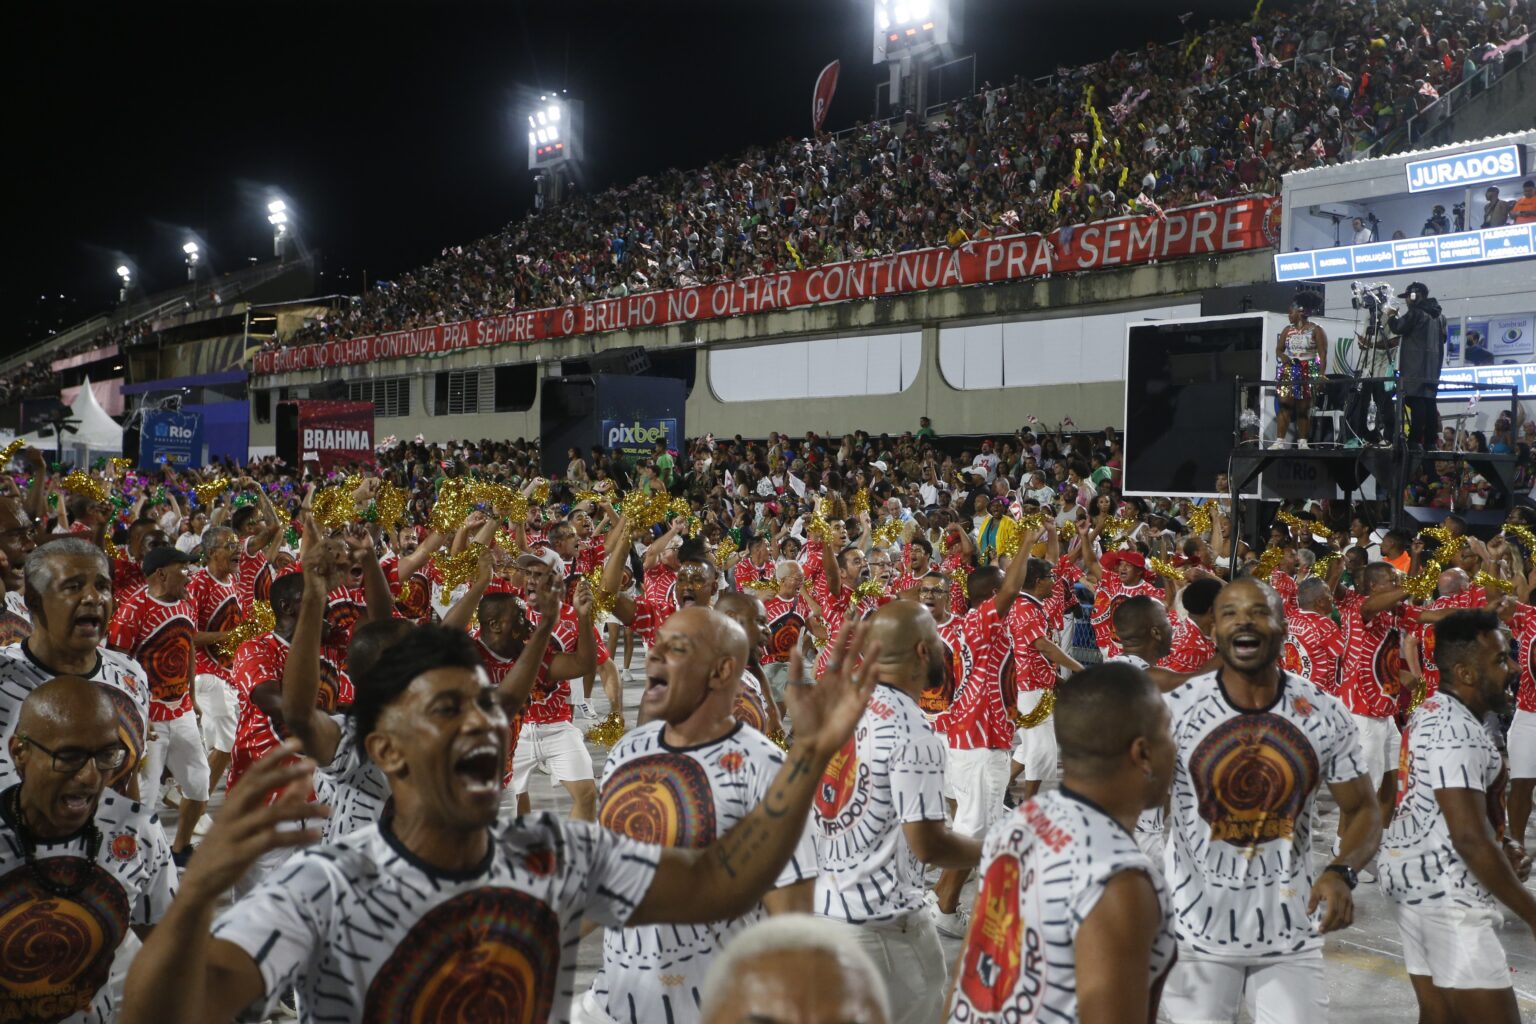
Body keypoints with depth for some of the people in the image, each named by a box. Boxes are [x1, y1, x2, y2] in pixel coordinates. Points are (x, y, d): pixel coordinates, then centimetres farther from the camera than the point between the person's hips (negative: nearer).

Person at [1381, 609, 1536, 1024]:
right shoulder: (1458, 731, -19)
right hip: (1446, 889, -10)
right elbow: (1469, 838, -24)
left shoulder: (1431, 712, 12)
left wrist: (1503, 847, 8)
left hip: (1412, 873, 10)